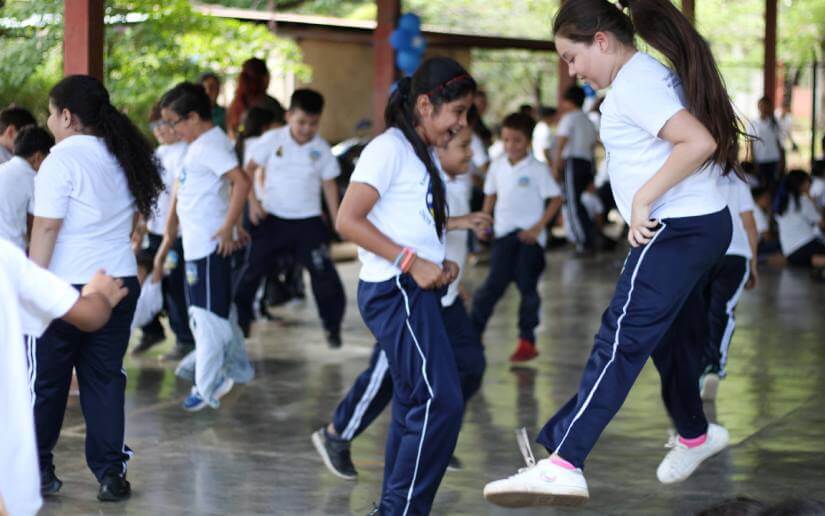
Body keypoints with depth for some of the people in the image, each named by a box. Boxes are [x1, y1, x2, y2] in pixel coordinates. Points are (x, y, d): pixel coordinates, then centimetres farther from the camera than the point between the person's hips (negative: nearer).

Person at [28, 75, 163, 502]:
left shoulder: (62, 161, -13)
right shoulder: (126, 157, 11)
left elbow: (46, 228, -16)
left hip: (67, 288, -6)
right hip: (120, 282, 6)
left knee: (45, 382, 8)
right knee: (106, 379, 10)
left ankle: (36, 470, 17)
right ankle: (111, 473, 7)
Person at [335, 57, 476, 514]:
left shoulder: (420, 154, 18)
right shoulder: (389, 148, -10)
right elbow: (347, 220, -17)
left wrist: (440, 264, 7)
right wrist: (411, 261, -20)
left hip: (414, 290, 10)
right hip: (395, 289, -10)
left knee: (414, 406, 11)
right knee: (441, 401, -15)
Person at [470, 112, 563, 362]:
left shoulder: (537, 169, -8)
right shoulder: (497, 166, 6)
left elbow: (556, 199, -7)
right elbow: (491, 195, 18)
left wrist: (538, 227, -13)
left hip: (529, 237, -3)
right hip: (504, 234, 3)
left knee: (528, 287, 1)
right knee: (493, 285, -1)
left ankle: (527, 341, 10)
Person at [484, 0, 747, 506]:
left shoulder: (633, 85, -15)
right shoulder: (652, 71, 15)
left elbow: (699, 142, -28)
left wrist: (642, 200, -21)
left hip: (678, 231, -10)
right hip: (703, 224, 10)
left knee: (619, 343, -16)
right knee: (674, 338, 22)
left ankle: (563, 465, -22)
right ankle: (694, 435, 41)